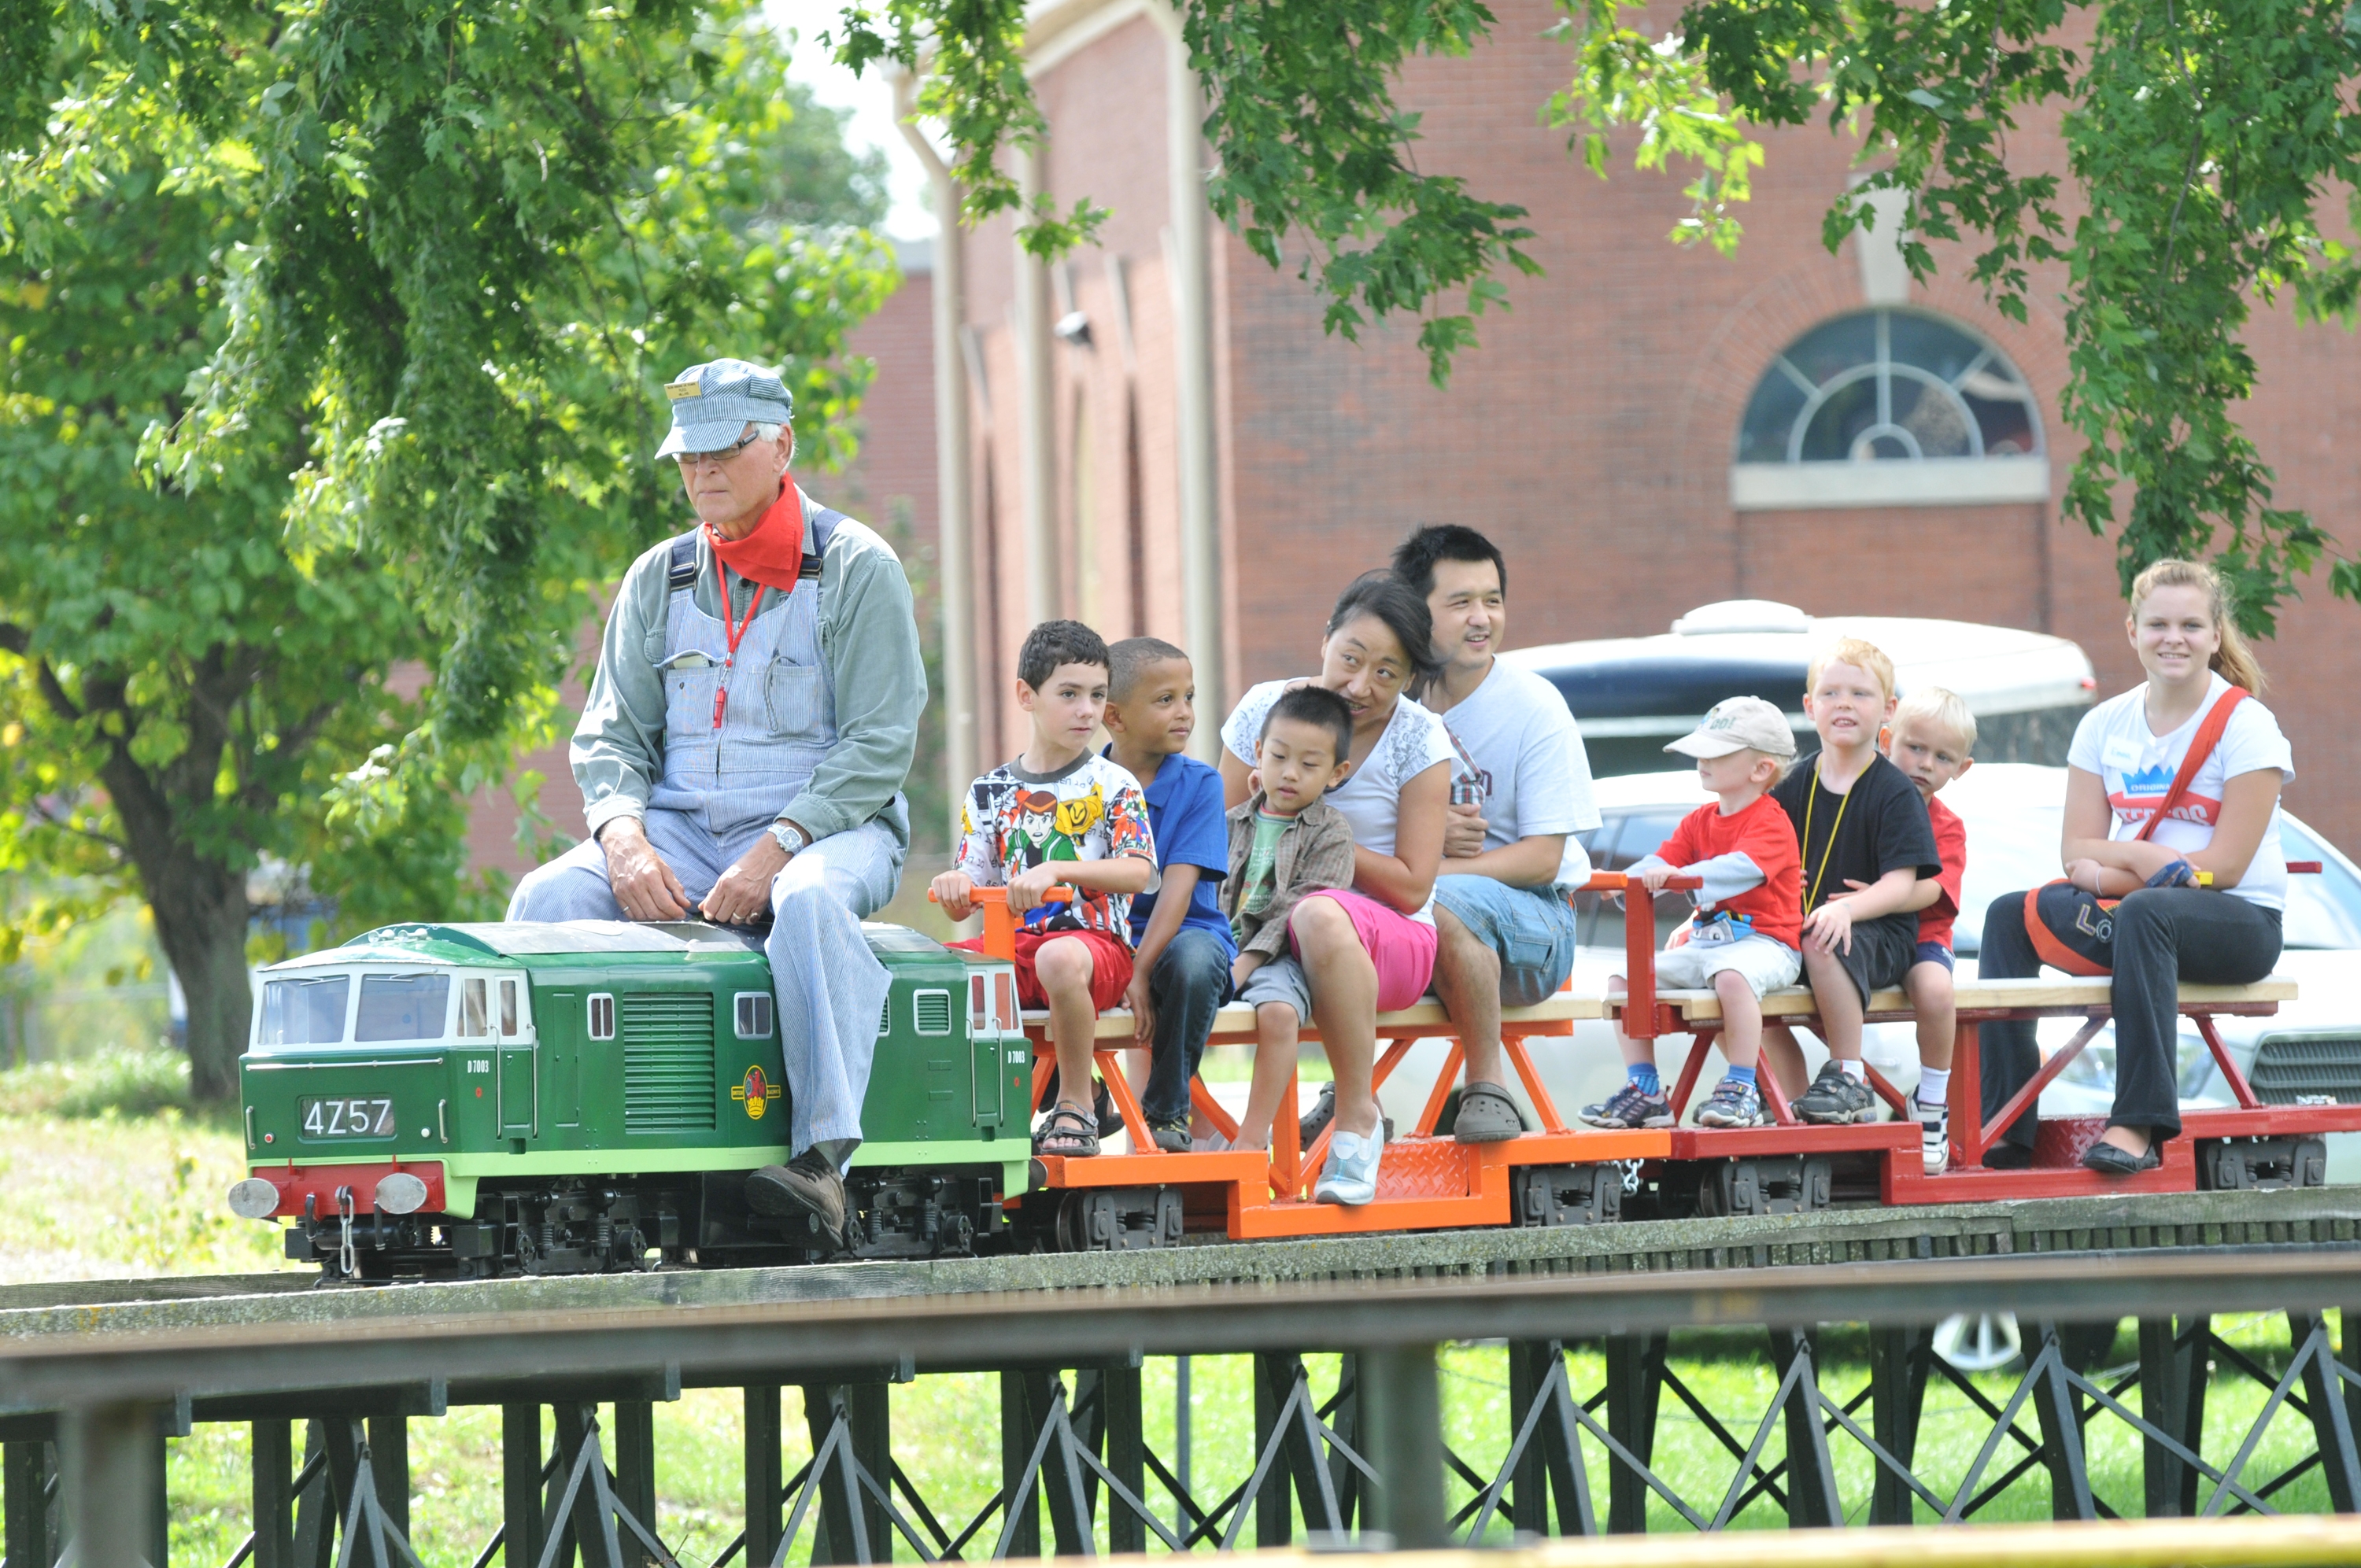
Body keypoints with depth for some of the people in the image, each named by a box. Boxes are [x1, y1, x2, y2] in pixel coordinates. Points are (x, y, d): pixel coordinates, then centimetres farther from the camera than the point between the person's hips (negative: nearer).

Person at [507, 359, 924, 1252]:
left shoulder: (856, 569, -1)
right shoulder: (658, 581, 14)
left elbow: (880, 745, -8)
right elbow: (610, 736, 12)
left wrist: (774, 850, -20)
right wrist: (625, 839, -11)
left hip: (826, 826, -5)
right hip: (679, 832, 5)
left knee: (807, 902, -39)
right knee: (550, 897, -22)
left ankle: (822, 1156, -47)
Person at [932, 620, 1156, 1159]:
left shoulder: (1113, 786, 5)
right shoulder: (990, 792, 15)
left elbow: (1138, 872, -11)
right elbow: (965, 904, 13)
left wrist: (1056, 871, -24)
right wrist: (955, 888, -13)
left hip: (1095, 939, -4)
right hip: (1010, 943, 4)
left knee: (1061, 959, -40)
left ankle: (1076, 1106, -21)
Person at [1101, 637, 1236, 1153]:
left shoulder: (1199, 785, -3)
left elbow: (1178, 886, -13)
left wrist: (1141, 972, -24)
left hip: (1184, 932, -2)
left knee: (1194, 957, -37)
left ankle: (1166, 1111, -18)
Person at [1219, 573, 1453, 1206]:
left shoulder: (1420, 739, -2)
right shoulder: (1263, 711, 4)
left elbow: (1411, 888, -7)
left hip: (1394, 946, -2)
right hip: (1267, 934, 2)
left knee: (1321, 916, -40)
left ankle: (1358, 1117, -25)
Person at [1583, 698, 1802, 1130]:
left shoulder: (1770, 821, -9)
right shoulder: (1699, 822, 18)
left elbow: (1742, 868, -27)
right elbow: (1663, 860, 8)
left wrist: (1680, 876, -40)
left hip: (1763, 944, -8)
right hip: (1703, 943, 8)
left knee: (1732, 976, -41)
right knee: (1624, 978, -4)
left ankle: (1741, 1090, -32)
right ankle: (1644, 1091, -2)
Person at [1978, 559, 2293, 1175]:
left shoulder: (2245, 726, -9)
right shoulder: (2105, 726, 7)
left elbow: (2224, 865, -15)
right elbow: (2076, 851, 4)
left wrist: (2110, 873, -15)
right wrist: (2141, 857, -17)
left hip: (2241, 922, -6)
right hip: (2131, 915, 6)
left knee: (2145, 911, -36)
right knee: (2010, 916, -8)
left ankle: (2139, 1124, -43)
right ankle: (2003, 1130, -13)